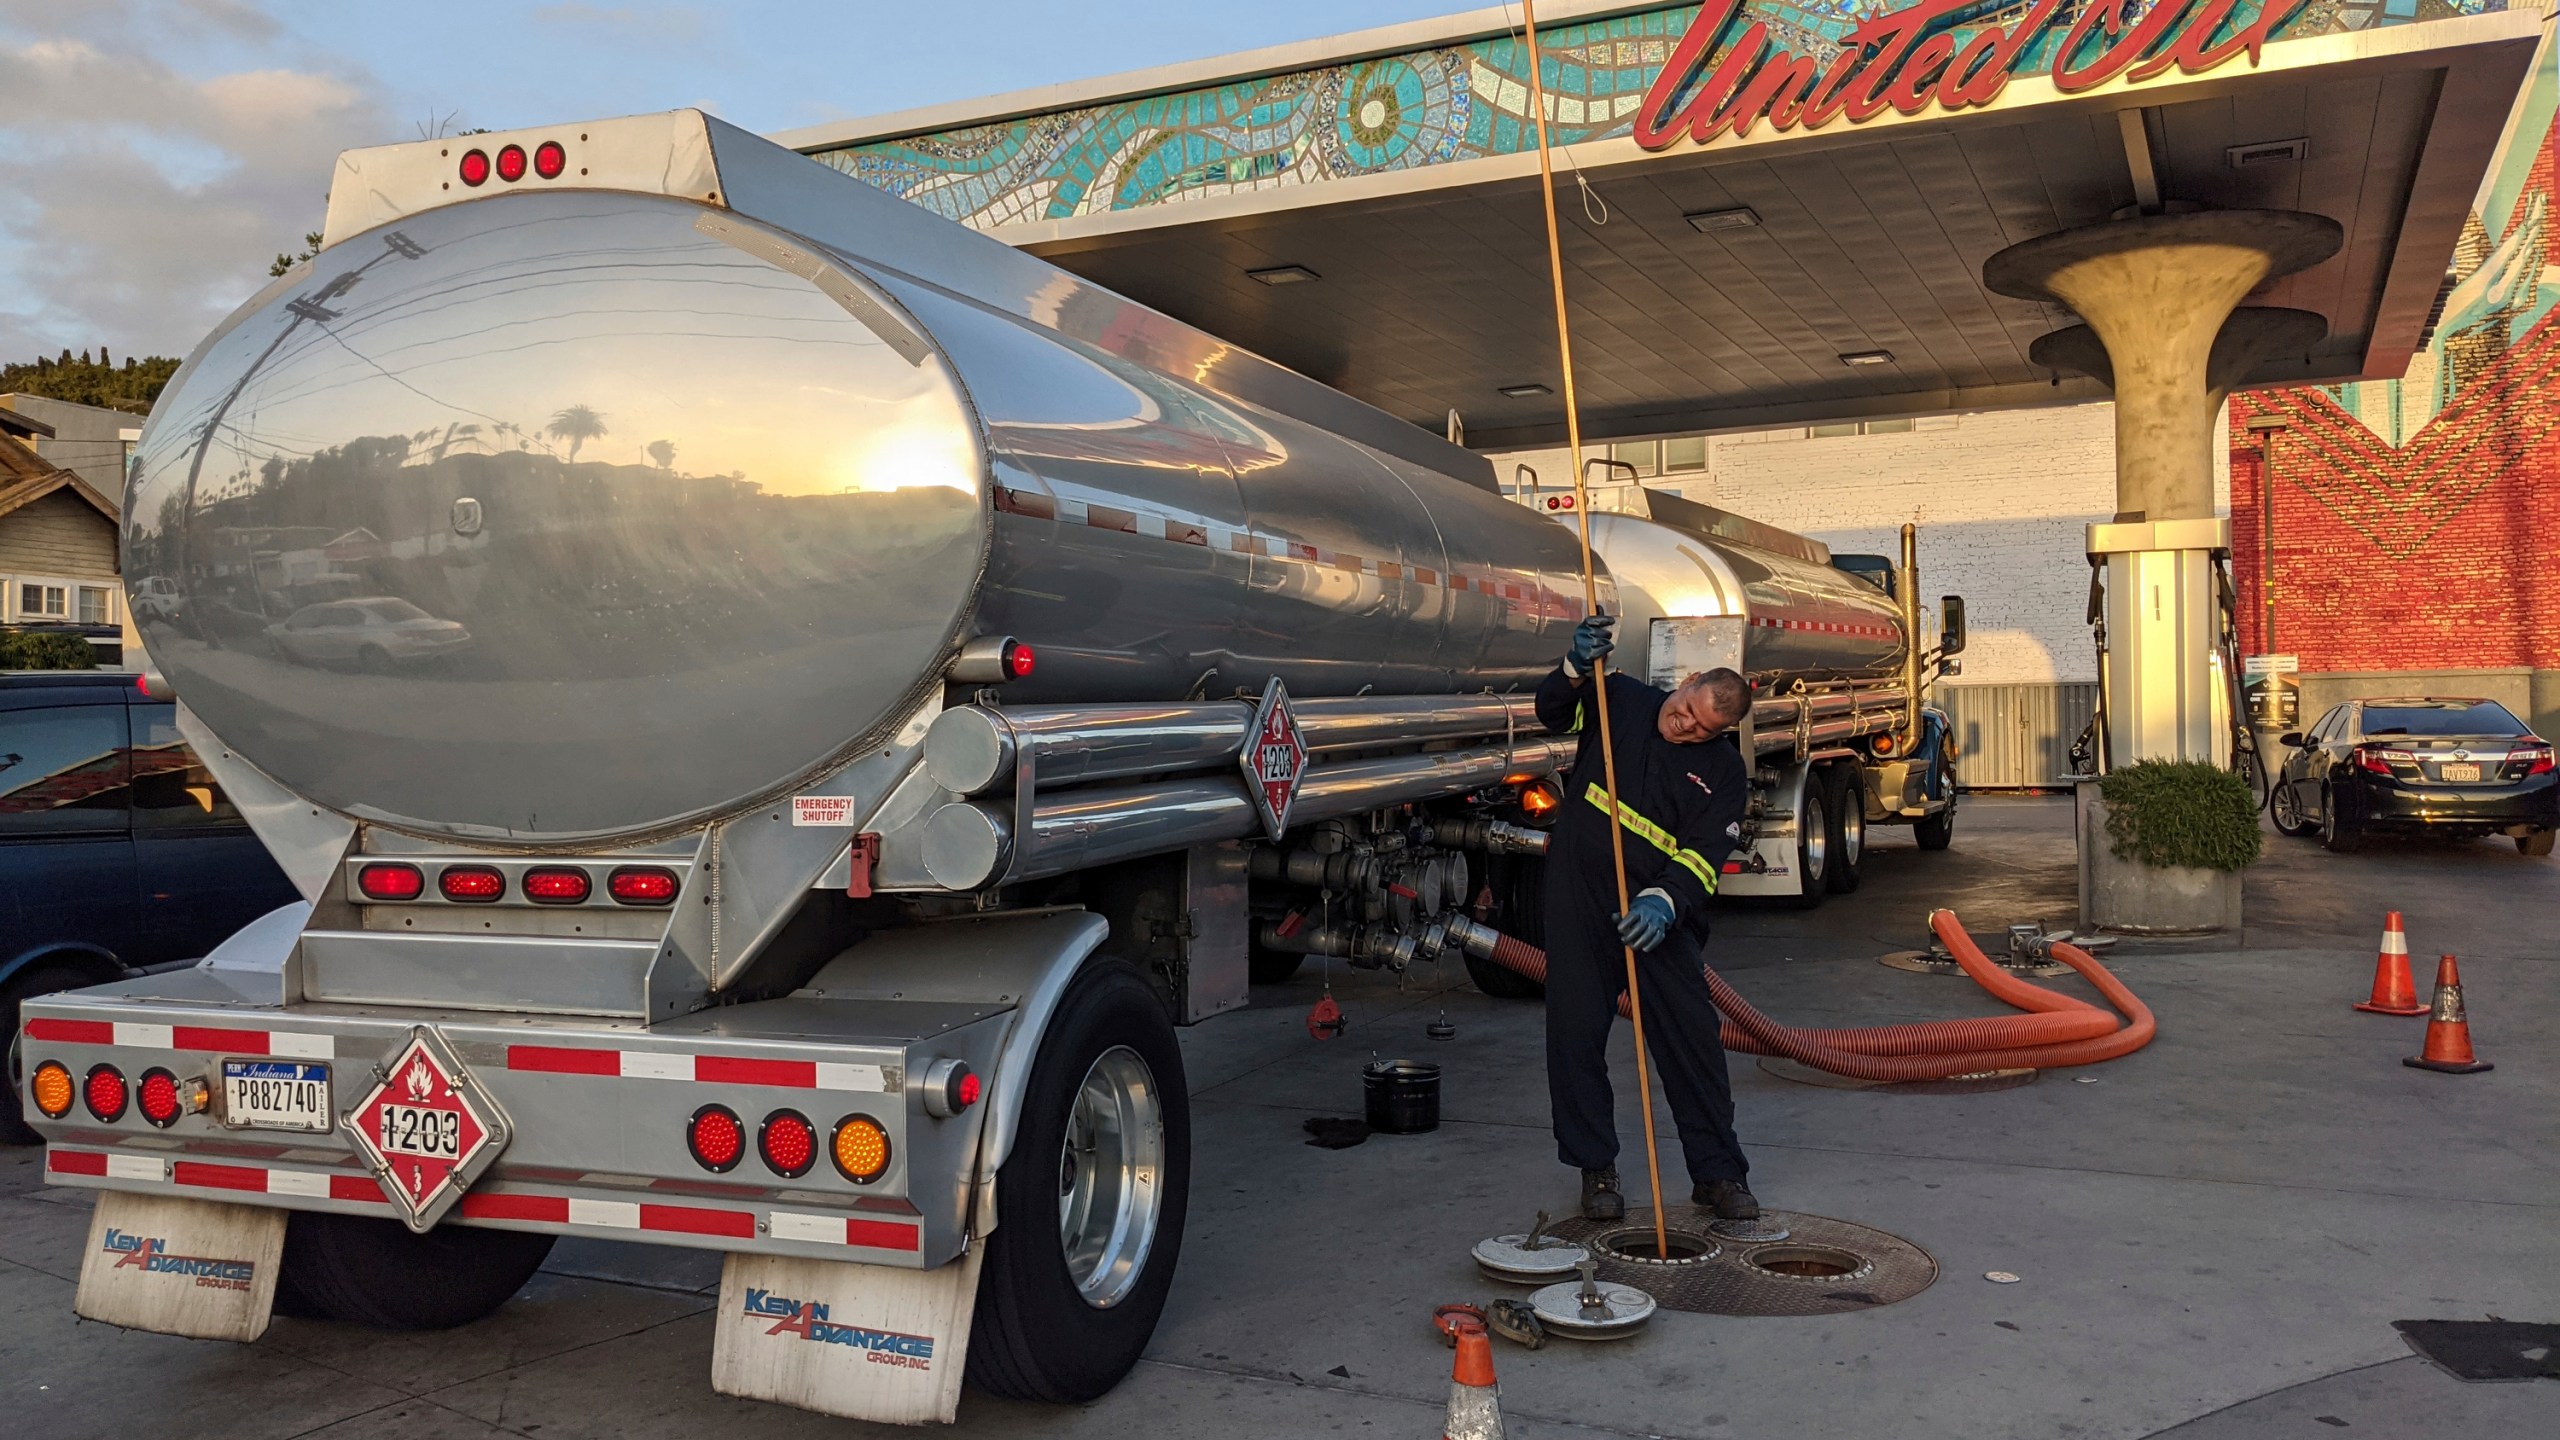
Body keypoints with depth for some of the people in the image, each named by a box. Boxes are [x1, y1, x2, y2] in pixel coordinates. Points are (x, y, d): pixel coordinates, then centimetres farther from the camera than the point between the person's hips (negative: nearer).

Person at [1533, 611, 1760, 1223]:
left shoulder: (1724, 770, -2)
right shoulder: (1622, 700, 2)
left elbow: (1702, 858, -11)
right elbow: (1553, 712, -2)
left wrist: (1665, 901, -31)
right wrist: (1576, 667, -23)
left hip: (1661, 912, 0)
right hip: (1579, 899, 0)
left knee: (1693, 1037, 0)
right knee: (1576, 1033, 2)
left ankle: (1718, 1173, 14)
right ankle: (1596, 1170, 15)